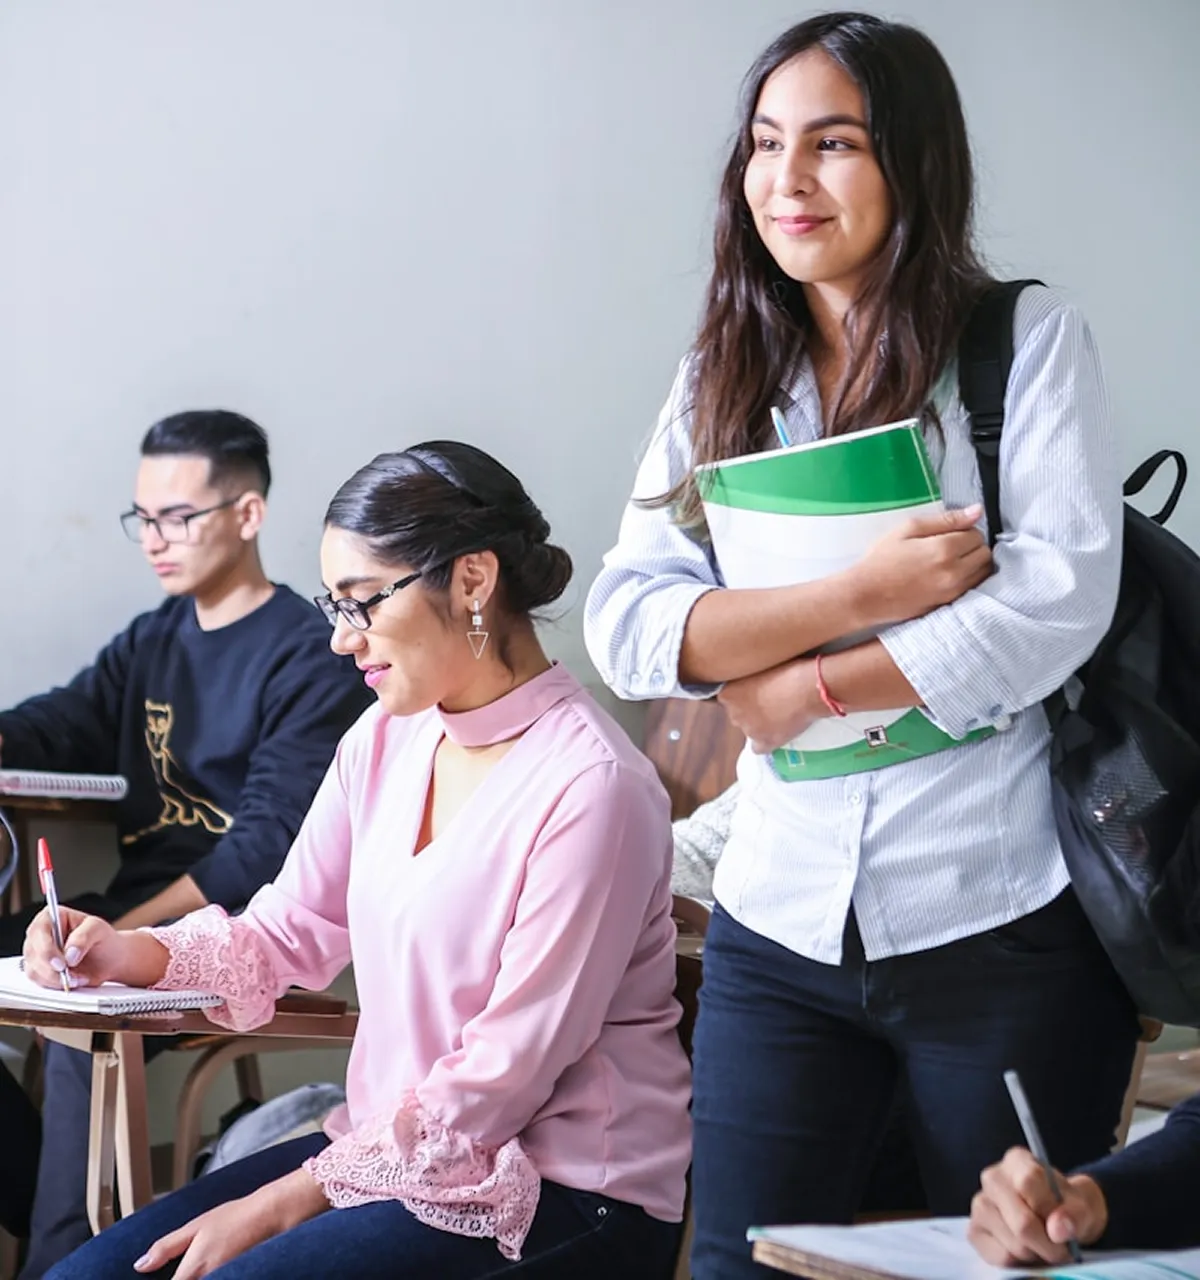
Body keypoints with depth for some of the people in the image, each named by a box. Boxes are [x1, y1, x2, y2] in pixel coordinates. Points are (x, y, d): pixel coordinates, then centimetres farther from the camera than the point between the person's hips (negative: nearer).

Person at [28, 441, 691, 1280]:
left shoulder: (589, 785, -19)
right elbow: (289, 933, 13)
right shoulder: (386, 739, 6)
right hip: (395, 1144, 7)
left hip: (566, 1197, -7)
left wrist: (286, 1203, -16)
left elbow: (505, 1076, -19)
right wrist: (134, 955, -6)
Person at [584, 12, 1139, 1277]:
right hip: (782, 924, 3)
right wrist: (856, 592, -16)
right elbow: (625, 623, -3)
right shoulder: (722, 381, 8)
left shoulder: (1028, 341, -2)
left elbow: (1060, 597, -13)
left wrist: (805, 685, -10)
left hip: (1001, 922, -3)